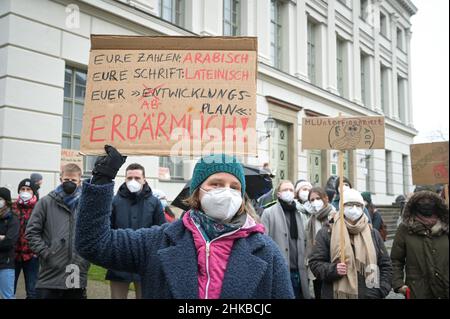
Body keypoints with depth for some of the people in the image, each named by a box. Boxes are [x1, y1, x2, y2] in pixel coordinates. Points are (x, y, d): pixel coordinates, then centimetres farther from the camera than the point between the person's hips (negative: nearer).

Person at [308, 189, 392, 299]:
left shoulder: (373, 234, 12)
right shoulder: (326, 233, 0)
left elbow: (385, 264, 14)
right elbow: (315, 262, -1)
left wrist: (382, 290, 0)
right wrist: (333, 270, -19)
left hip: (369, 295, 3)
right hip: (337, 294, -3)